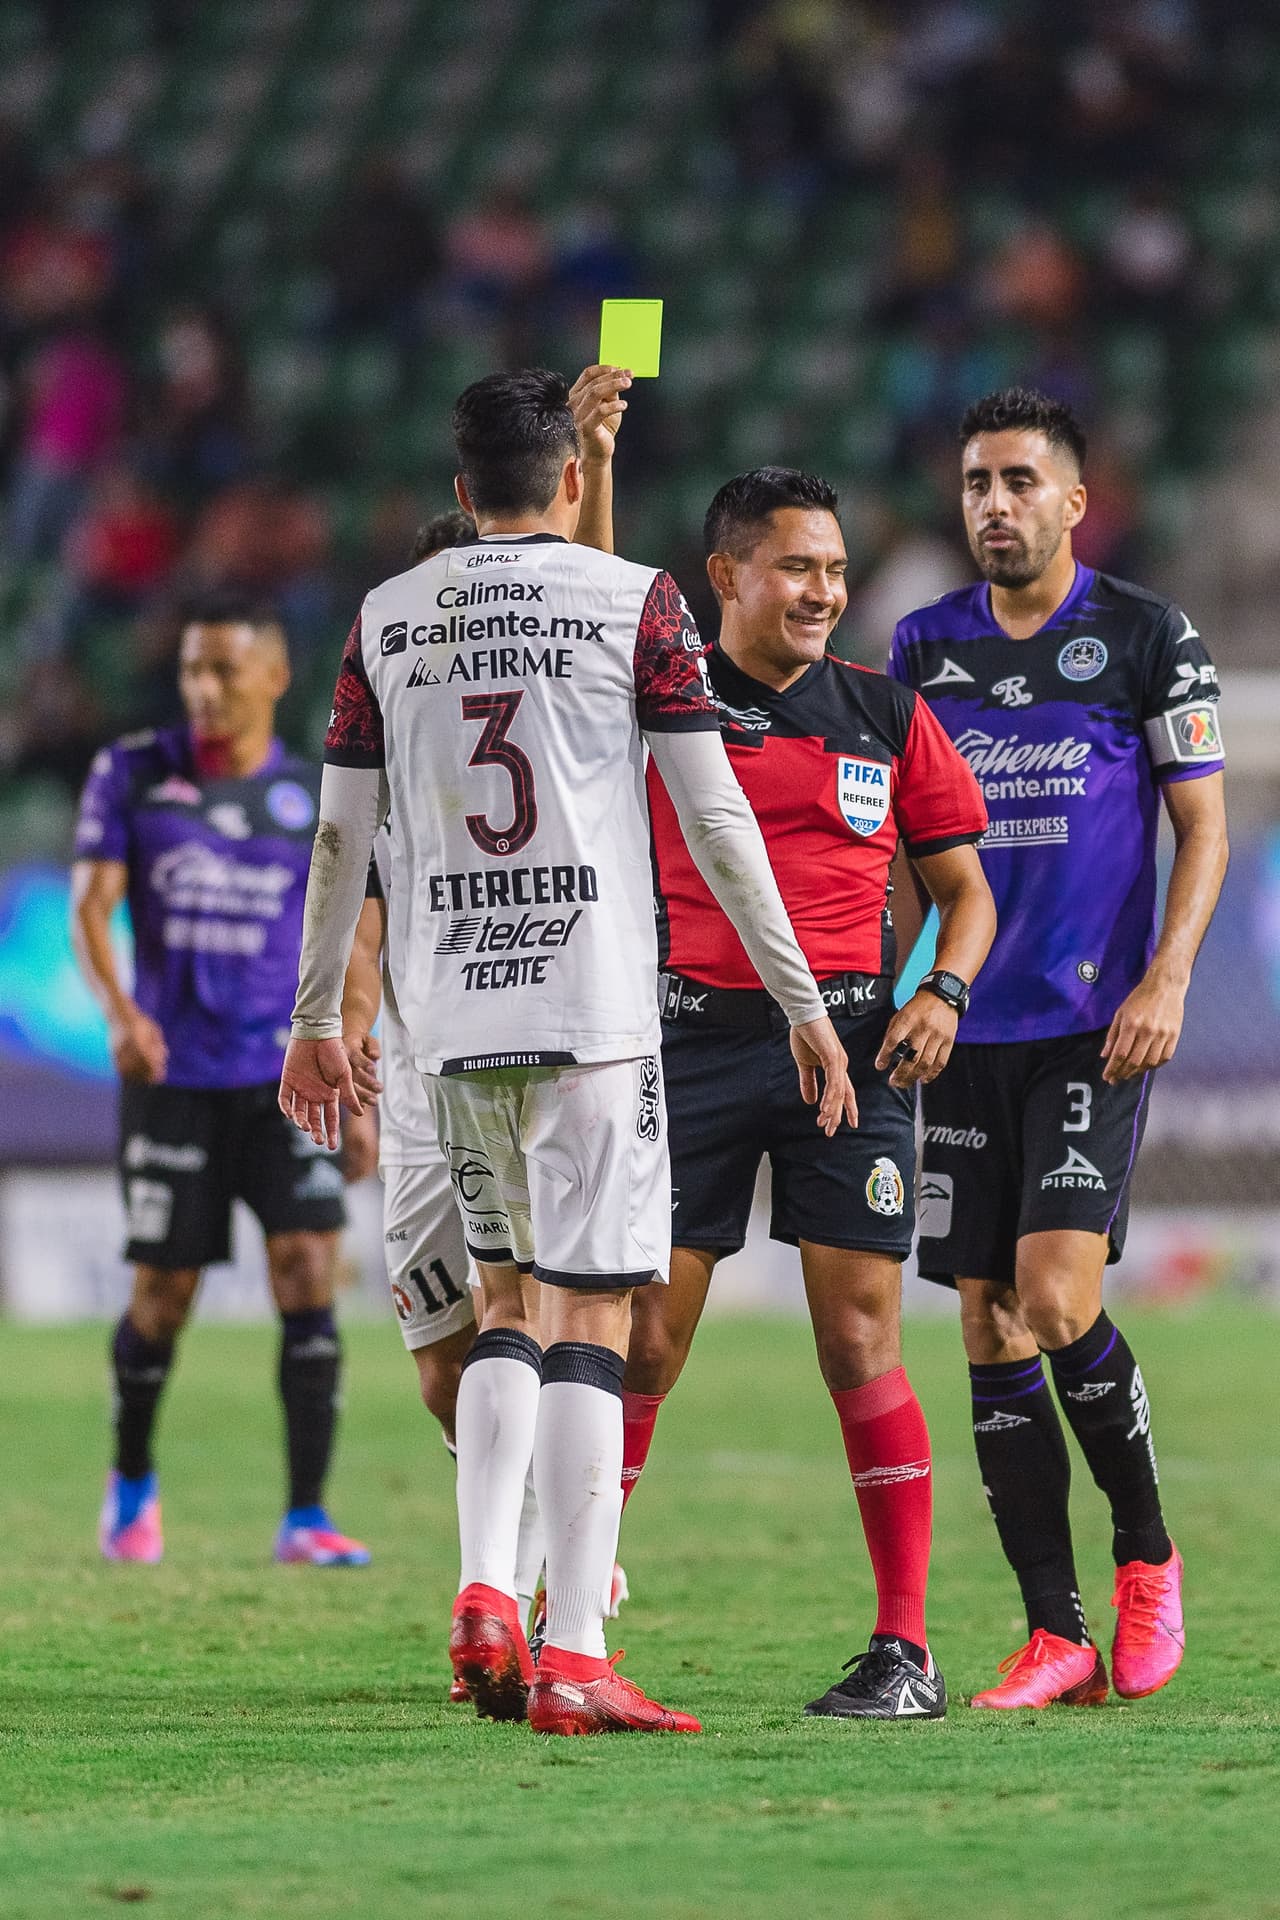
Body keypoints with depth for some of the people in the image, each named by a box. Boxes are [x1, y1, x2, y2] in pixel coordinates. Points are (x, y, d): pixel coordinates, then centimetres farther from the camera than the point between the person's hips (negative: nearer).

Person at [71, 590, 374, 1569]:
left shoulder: (317, 797, 4)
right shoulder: (134, 773, 1)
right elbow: (91, 908, -5)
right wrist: (119, 1009, -23)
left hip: (285, 1075, 0)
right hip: (171, 1076, 0)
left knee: (309, 1270, -13)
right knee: (163, 1296, 3)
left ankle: (307, 1517, -9)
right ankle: (133, 1479, 30)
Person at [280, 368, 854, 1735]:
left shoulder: (385, 620, 8)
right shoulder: (634, 600, -2)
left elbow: (339, 834, 11)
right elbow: (714, 819, -4)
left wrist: (315, 1021, 21)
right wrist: (803, 1002, 1)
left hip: (448, 1011, 4)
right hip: (592, 1008, -4)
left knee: (510, 1303, 19)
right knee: (588, 1321, -4)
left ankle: (484, 1598, 3)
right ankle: (571, 1659, -10)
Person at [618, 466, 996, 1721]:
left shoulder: (887, 717, 10)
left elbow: (965, 884, 15)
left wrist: (944, 991, -4)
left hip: (850, 1043, 1)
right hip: (693, 1038, 0)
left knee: (860, 1343, -5)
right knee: (639, 1344, -2)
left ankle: (904, 1649, -1)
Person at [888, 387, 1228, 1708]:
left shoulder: (1147, 637, 0)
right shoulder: (925, 646, 11)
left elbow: (1203, 823, 0)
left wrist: (1165, 981, -12)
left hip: (1097, 1026, -4)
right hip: (967, 1033, 4)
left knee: (1055, 1297, -17)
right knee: (990, 1330, 0)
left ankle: (1146, 1553, 6)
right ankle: (1055, 1635, 4)